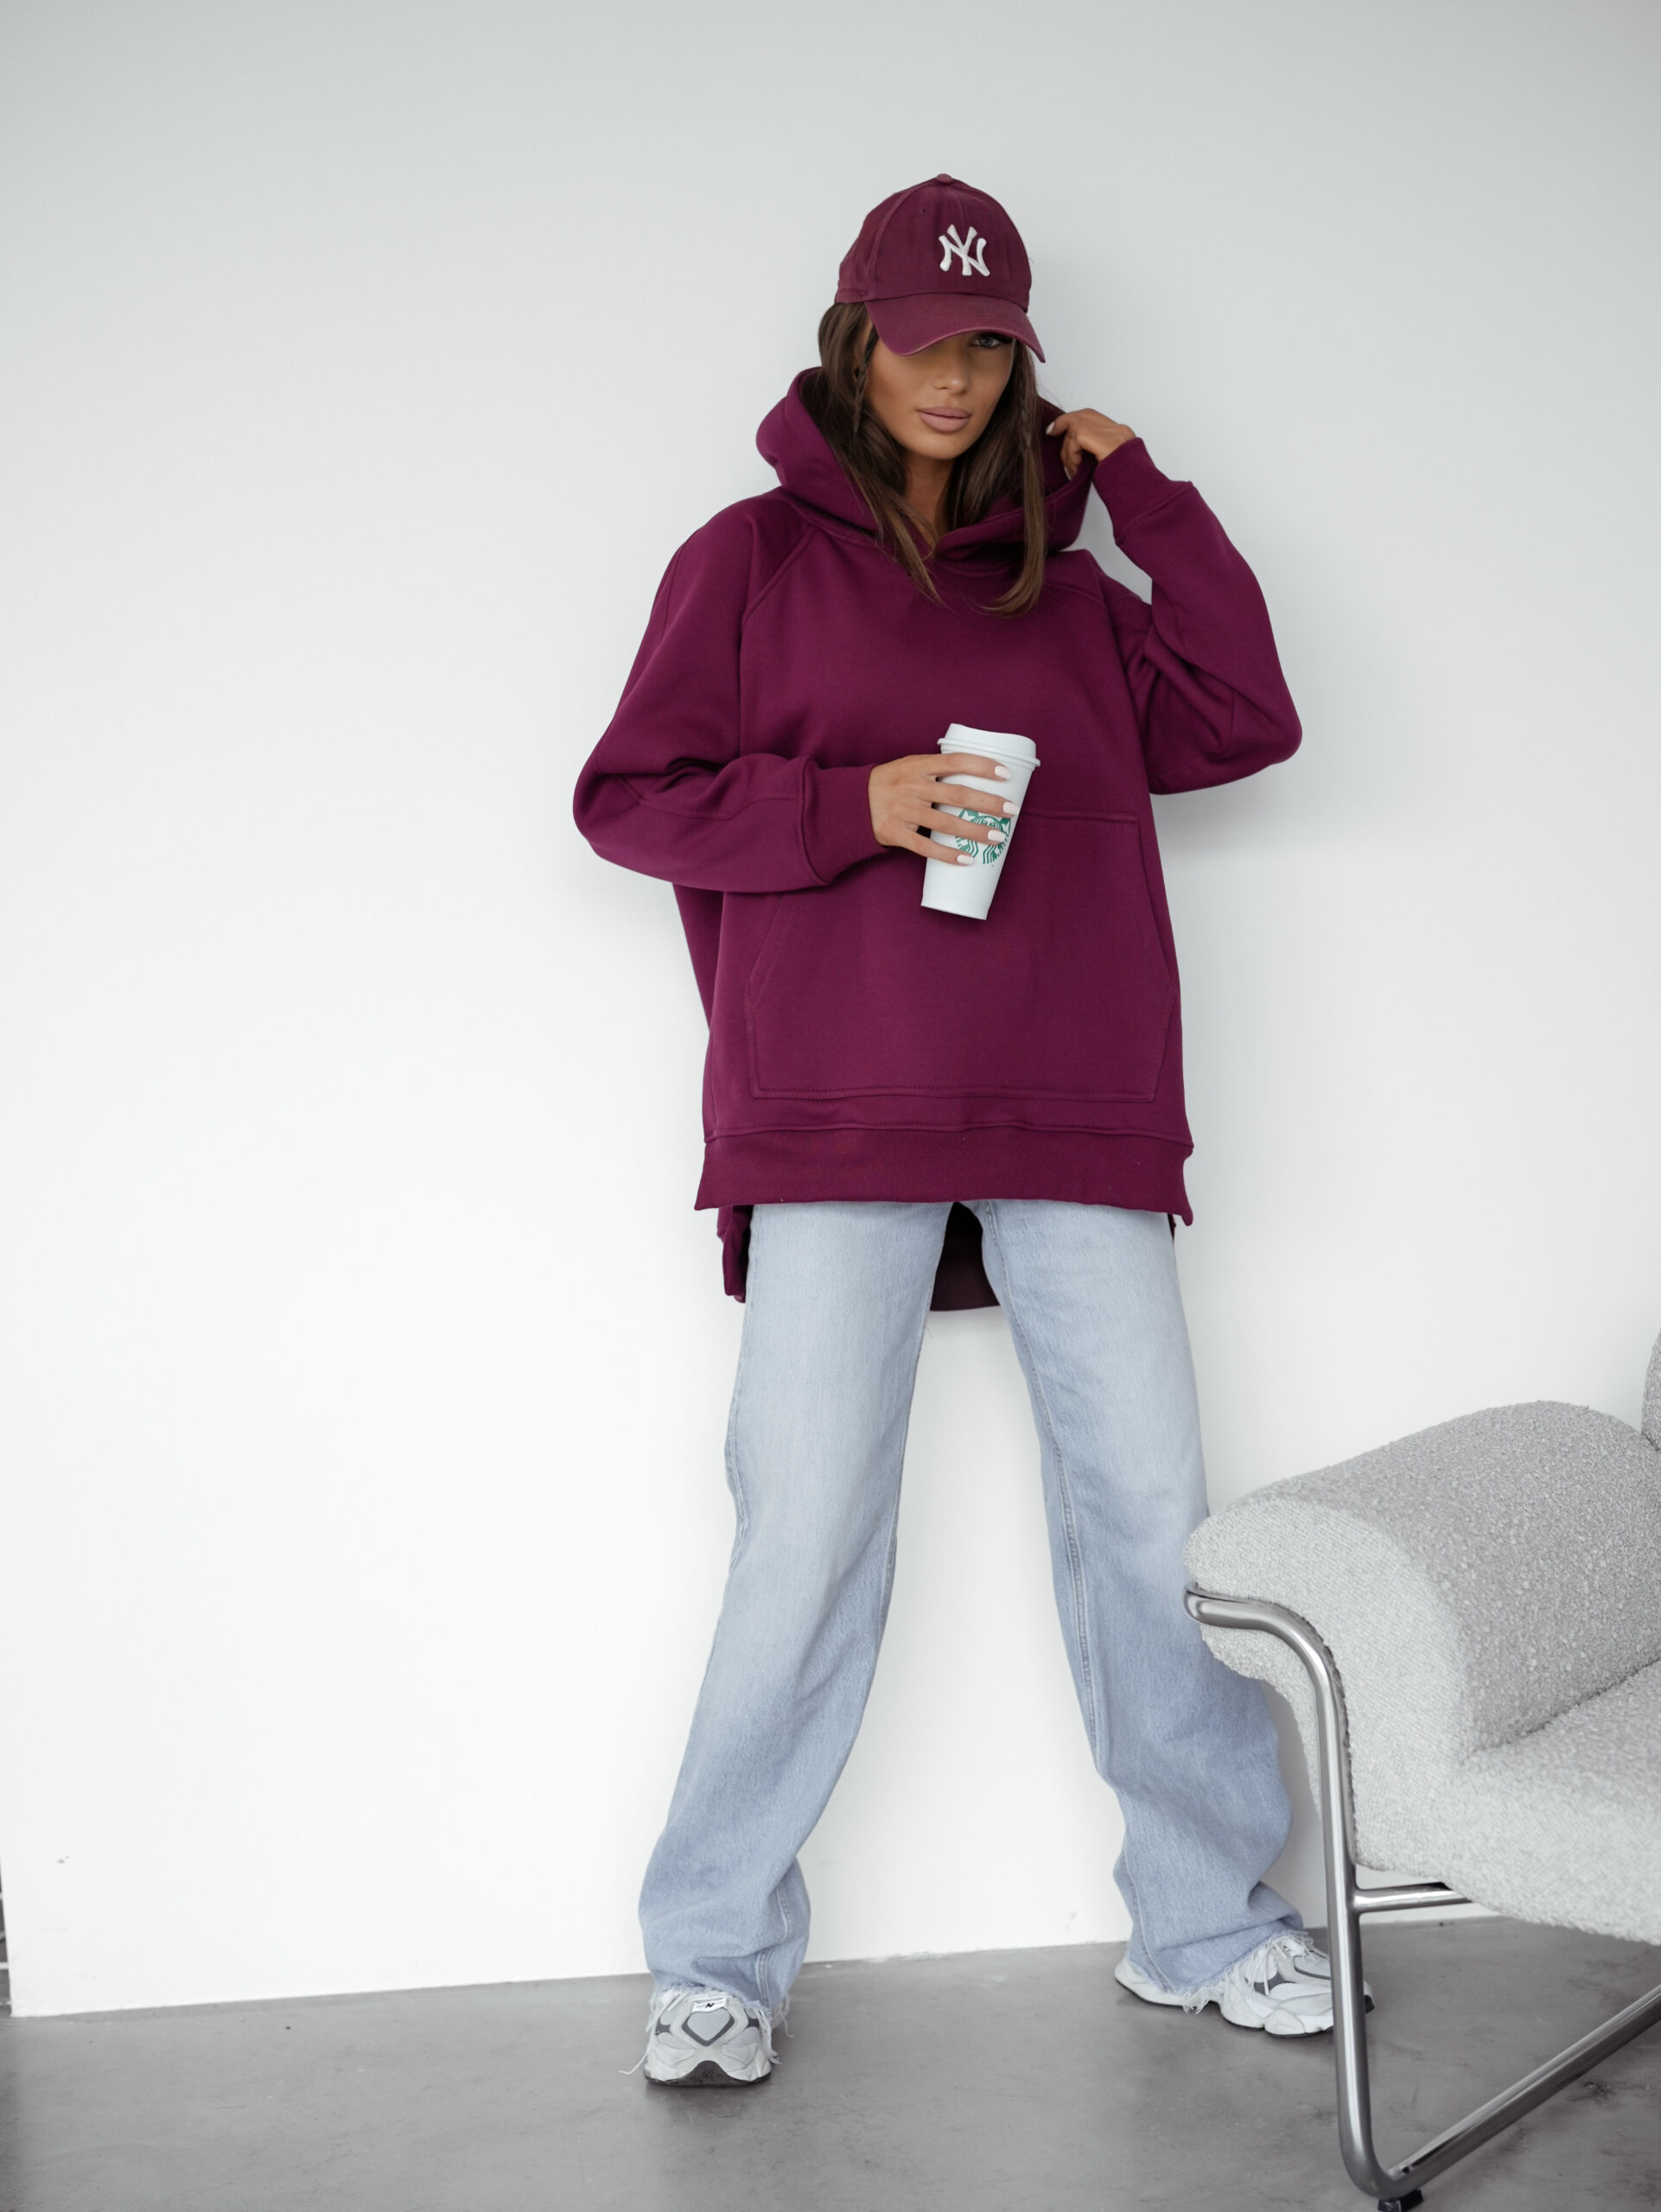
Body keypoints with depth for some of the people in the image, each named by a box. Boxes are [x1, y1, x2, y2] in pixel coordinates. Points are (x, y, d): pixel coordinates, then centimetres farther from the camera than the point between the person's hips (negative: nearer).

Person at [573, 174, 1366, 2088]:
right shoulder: (757, 557, 10)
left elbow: (1243, 720, 11)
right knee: (808, 1535, -5)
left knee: (1152, 1512, 1)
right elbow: (629, 797, 4)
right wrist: (852, 806, -11)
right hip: (839, 1124, -3)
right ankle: (716, 1955, 10)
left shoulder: (1062, 587, 21)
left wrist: (1139, 490, 10)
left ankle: (1205, 1923, 16)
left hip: (1074, 1122, 4)